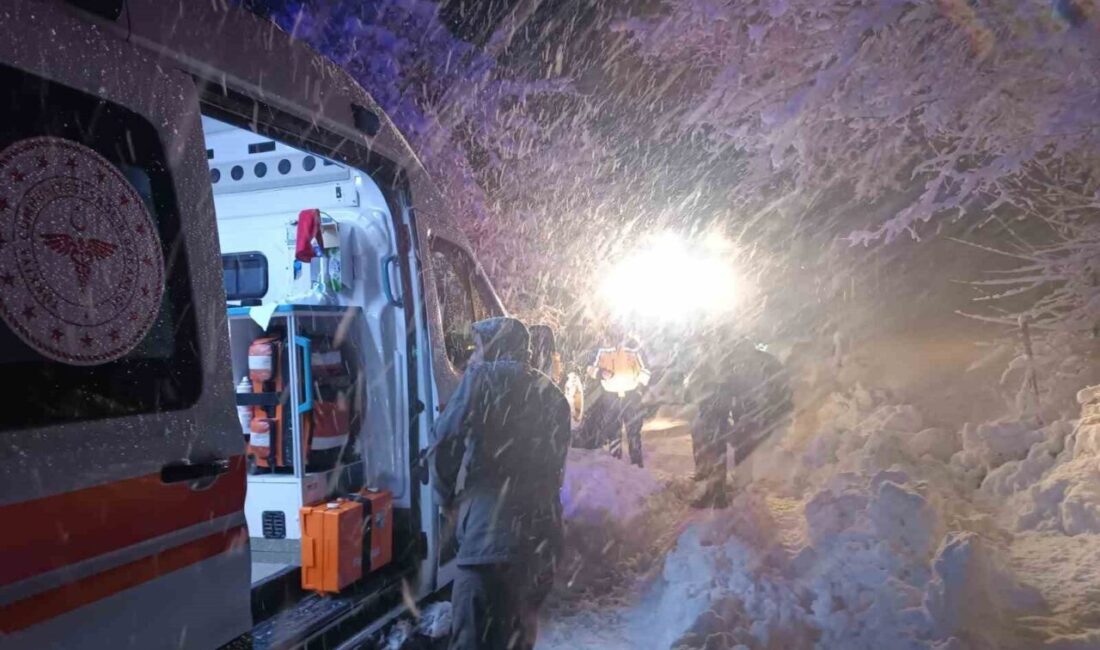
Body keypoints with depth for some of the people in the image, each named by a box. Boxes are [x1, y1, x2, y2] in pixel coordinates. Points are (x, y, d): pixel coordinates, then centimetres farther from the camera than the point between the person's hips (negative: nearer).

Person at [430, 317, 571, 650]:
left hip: (492, 533, -8)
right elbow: (555, 464, 18)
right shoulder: (552, 395, 20)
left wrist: (448, 493, 7)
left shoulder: (484, 378, 1)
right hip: (540, 536, 8)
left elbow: (446, 441, -9)